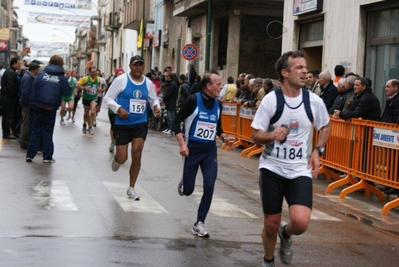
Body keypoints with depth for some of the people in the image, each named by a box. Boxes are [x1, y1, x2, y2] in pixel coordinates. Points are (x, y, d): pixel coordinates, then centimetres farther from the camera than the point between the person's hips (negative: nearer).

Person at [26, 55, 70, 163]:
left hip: (38, 105, 1)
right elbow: (67, 93, 0)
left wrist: (32, 102, 3)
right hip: (51, 107, -1)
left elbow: (33, 88, -3)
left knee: (35, 129, 10)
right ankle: (47, 156, 8)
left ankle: (30, 155, 8)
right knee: (48, 131, 8)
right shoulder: (62, 78, -4)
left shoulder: (41, 74, 1)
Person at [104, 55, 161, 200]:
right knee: (122, 158, -1)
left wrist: (156, 107, -5)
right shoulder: (121, 80, -7)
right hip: (123, 124, -2)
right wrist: (118, 108, -21)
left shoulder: (148, 83, 4)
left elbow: (154, 99, 18)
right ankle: (116, 159, 41)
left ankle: (131, 188, 11)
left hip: (141, 123, 2)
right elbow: (108, 97, -5)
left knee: (137, 155, -6)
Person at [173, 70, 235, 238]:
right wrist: (182, 144, -20)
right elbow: (177, 121, -10)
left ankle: (199, 223, 2)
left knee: (209, 186, -10)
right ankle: (183, 184, 44)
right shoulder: (193, 100, -13)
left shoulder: (218, 104, 4)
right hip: (193, 149, -4)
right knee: (188, 190, 4)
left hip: (210, 150, 4)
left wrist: (224, 138, -2)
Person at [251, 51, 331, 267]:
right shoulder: (271, 99, -10)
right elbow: (256, 135, -5)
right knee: (271, 224, 7)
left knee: (300, 222, -18)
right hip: (272, 168, -1)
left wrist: (317, 151, 1)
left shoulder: (314, 101, -4)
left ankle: (285, 234, 19)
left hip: (300, 170, 1)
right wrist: (272, 135, -26)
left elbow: (326, 127, 15)